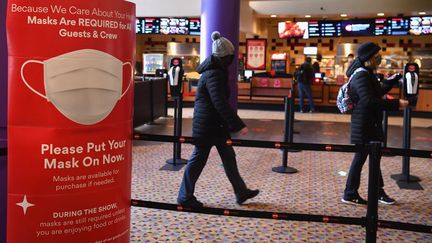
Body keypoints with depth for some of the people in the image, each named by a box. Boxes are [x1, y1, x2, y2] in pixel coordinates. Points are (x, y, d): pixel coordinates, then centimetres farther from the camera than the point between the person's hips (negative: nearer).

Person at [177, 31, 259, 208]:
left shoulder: (214, 70, 11)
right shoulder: (213, 74, -21)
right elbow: (221, 103, -28)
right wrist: (239, 126, -29)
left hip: (215, 124, 10)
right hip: (208, 125, -10)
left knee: (228, 157, 14)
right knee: (198, 159, 2)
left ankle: (241, 192, 24)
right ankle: (185, 197, 15)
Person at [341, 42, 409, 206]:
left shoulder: (368, 74, 12)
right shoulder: (362, 76, -20)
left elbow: (379, 91, 25)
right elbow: (370, 101, -29)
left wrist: (395, 79, 21)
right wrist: (396, 104, -26)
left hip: (371, 123, 10)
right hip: (364, 125, -10)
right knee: (360, 157, 0)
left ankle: (379, 192, 29)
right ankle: (350, 194, 12)